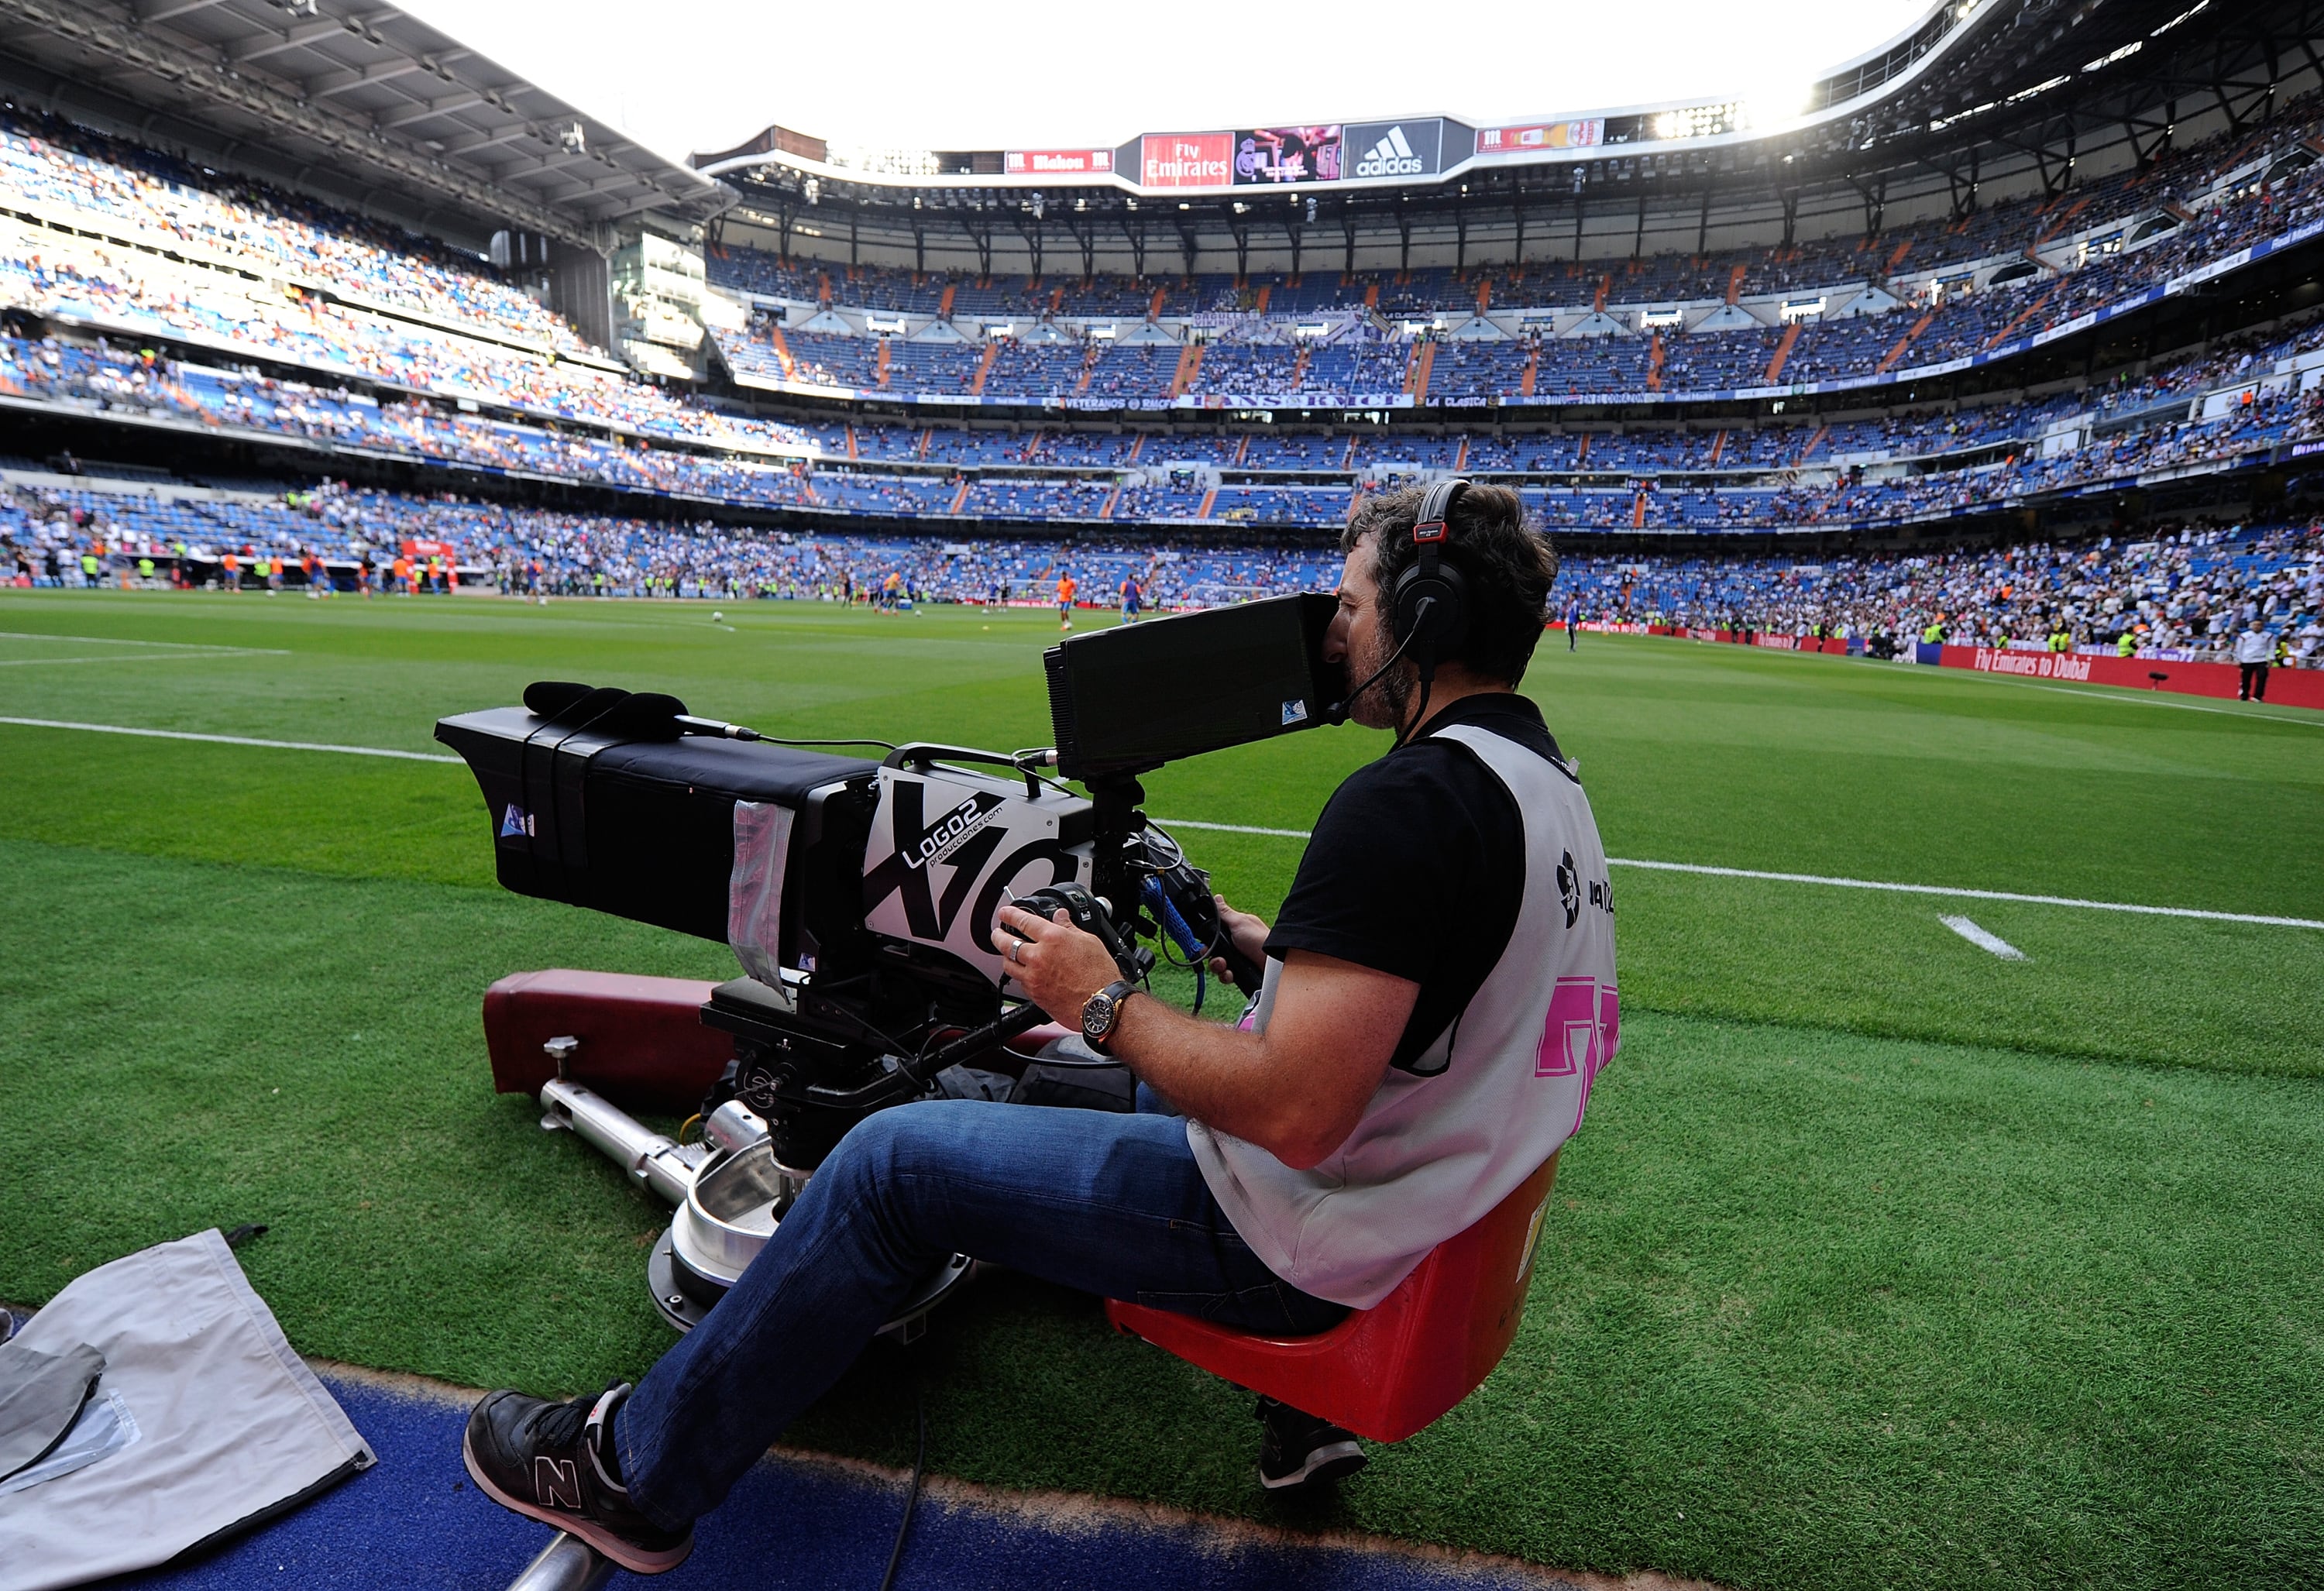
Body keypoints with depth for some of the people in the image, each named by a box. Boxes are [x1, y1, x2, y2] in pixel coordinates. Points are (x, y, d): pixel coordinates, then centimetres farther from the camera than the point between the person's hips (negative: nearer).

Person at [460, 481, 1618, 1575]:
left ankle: (634, 1475, 19)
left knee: (889, 1161, -1)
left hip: (1291, 1238, -9)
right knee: (1144, 1075, 35)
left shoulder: (1406, 799, -26)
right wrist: (1257, 941, 12)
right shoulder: (1544, 780, 7)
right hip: (1424, 1203, 10)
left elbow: (1293, 1113, -30)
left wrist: (1105, 1007, -16)